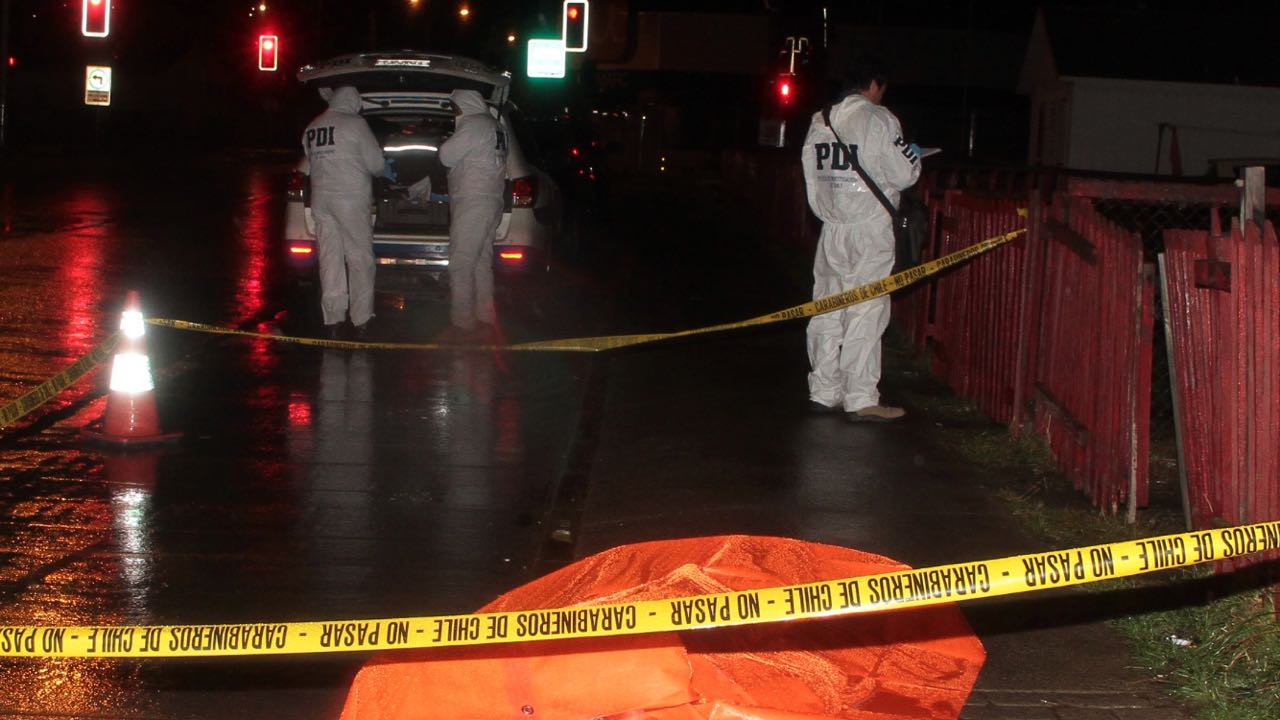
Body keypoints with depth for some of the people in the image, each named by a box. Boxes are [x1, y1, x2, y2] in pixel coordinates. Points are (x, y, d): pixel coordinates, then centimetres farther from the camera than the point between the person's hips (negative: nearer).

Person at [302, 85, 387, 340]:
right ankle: (361, 320, 3)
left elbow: (311, 159, 15)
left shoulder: (311, 128, 9)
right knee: (359, 258, 2)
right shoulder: (355, 124, -8)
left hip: (321, 199, 5)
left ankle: (332, 320, 8)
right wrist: (382, 169, 17)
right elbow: (376, 163, -6)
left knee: (329, 258, 7)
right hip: (351, 199, -5)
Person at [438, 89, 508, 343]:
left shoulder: (474, 125, -13)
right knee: (481, 263, 12)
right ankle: (485, 322, 14)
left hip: (472, 205, -10)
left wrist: (445, 144, 5)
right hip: (490, 201, 10)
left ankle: (461, 324, -8)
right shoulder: (493, 125, 18)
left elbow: (446, 156, -13)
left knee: (461, 265, -8)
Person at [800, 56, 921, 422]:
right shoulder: (880, 120, -10)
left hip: (831, 229, 6)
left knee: (828, 309, 11)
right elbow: (903, 174, -10)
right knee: (865, 313, -4)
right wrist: (914, 158, 10)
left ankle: (824, 392, 15)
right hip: (869, 229, -6)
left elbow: (812, 174, 11)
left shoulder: (819, 121, 9)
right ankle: (861, 399, -3)